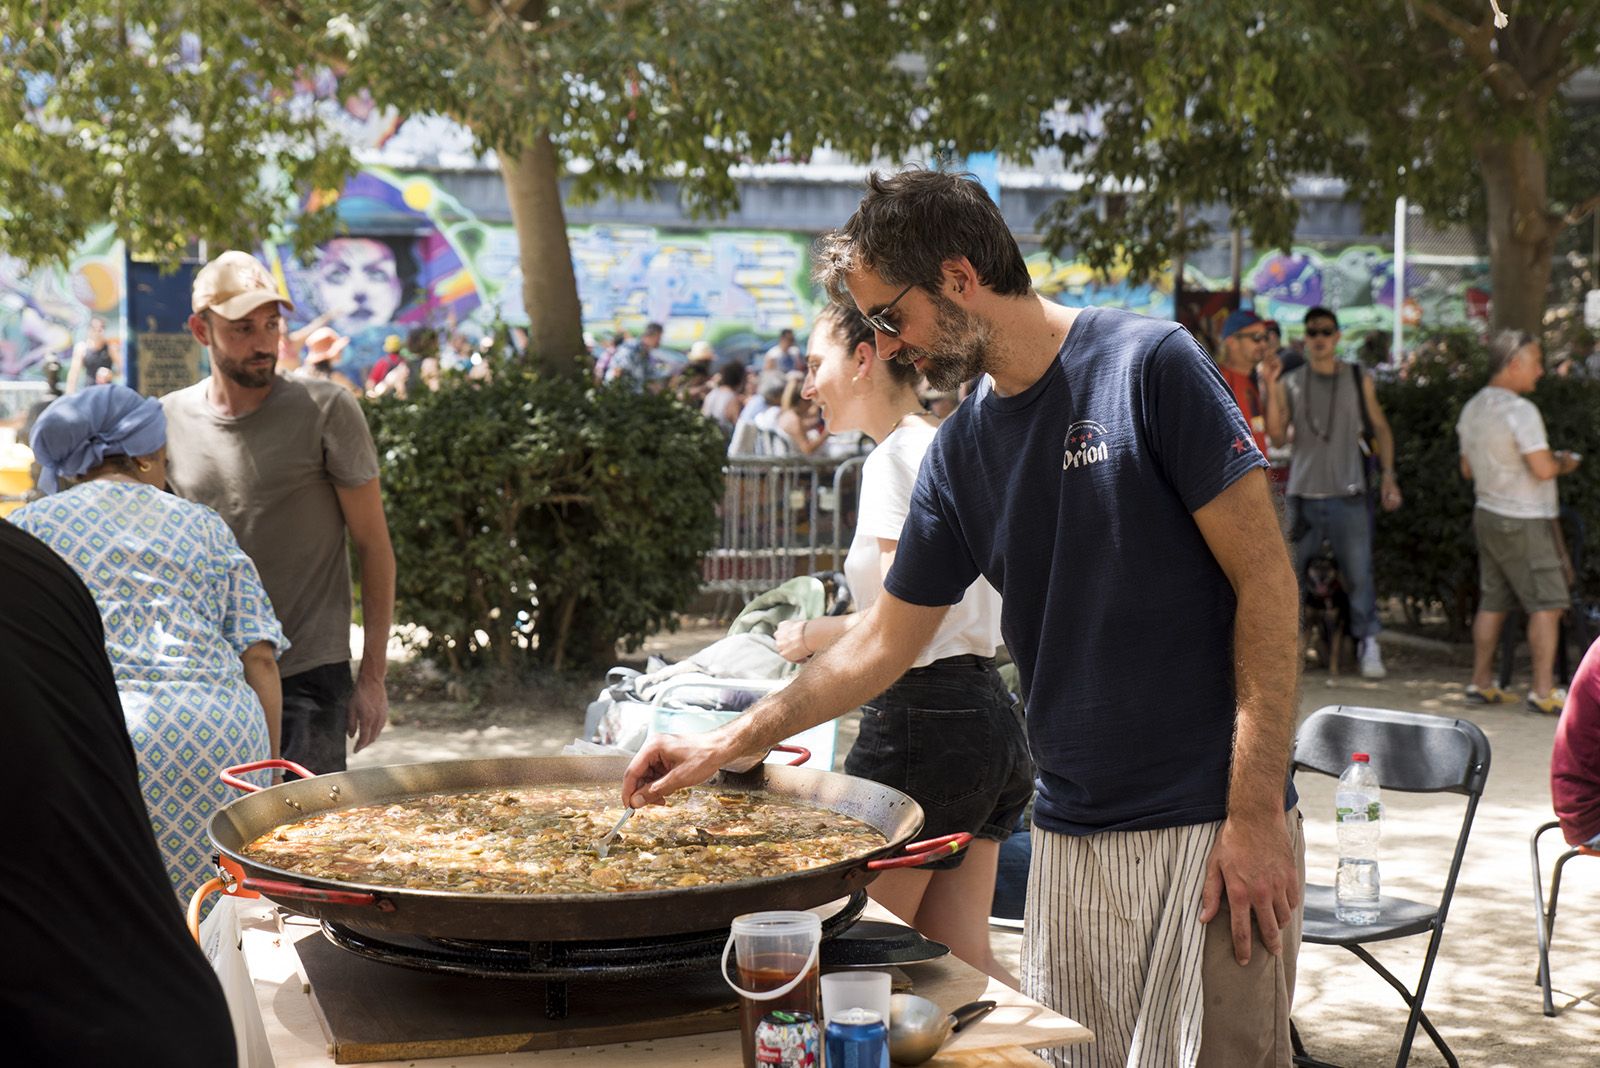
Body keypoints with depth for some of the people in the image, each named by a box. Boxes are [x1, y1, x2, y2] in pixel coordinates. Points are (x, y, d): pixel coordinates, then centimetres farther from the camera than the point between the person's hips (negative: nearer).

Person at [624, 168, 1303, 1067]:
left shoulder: (1147, 365, -9)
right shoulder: (963, 453, 9)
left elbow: (1266, 580, -11)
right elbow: (885, 642, 17)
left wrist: (1256, 812, -15)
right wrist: (729, 744, 14)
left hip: (1207, 833, -5)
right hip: (1070, 838, 6)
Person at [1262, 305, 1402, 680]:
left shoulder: (1359, 380, 8)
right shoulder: (1290, 383, 6)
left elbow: (1380, 428, 12)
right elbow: (1278, 436, -2)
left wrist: (1387, 475, 2)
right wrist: (1270, 388, -11)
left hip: (1347, 494, -1)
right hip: (1302, 494, 1)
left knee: (1359, 573, -5)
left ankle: (1368, 645, 3)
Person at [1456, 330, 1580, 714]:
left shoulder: (1472, 408, 9)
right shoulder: (1520, 410, -19)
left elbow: (1467, 468, 17)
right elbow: (1543, 468, -23)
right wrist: (1564, 463, -3)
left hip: (1487, 513, 9)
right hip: (1524, 521, -9)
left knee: (1493, 601, 13)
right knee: (1547, 604, -3)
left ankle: (1481, 682, 17)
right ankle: (1544, 690, -3)